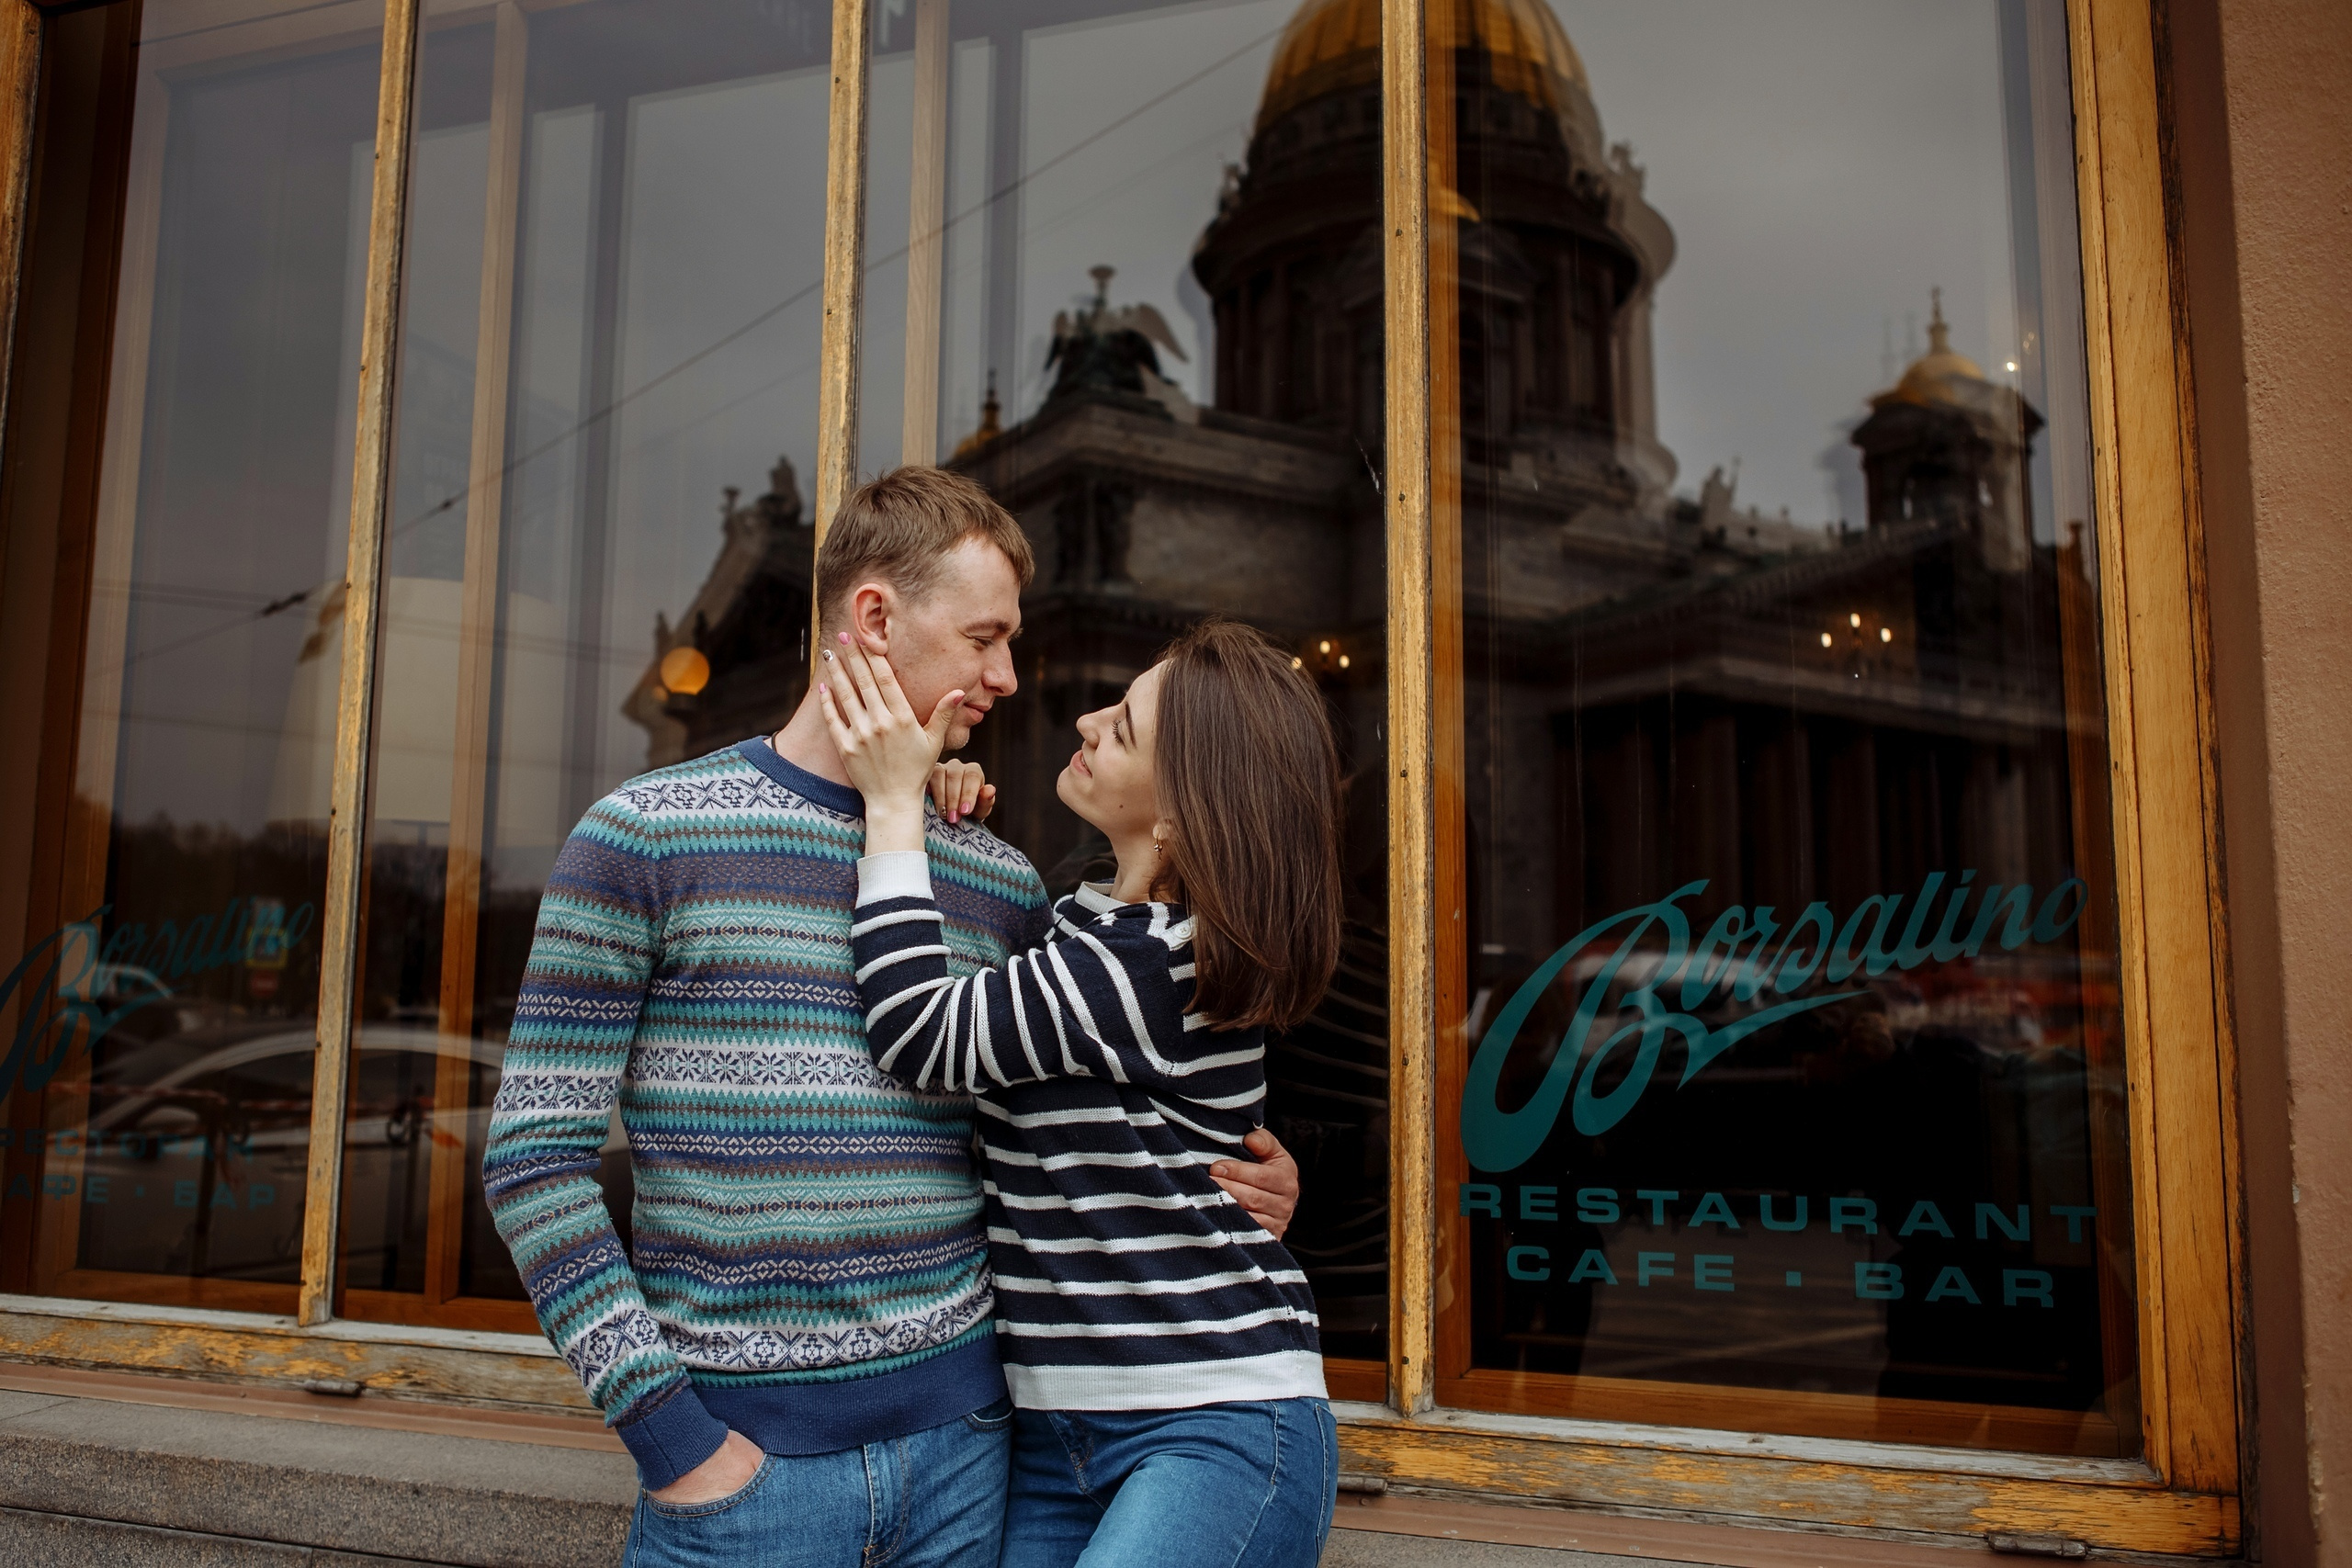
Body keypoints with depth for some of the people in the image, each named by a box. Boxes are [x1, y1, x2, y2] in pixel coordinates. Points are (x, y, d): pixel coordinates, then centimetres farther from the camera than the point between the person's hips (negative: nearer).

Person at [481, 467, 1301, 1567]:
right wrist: (668, 1433, -10)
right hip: (746, 1458, -3)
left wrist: (1241, 1183, -1)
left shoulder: (1002, 884, 7)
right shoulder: (643, 837, -5)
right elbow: (535, 1157, -6)